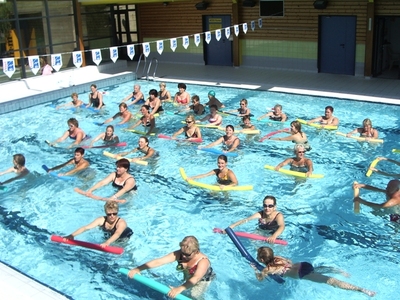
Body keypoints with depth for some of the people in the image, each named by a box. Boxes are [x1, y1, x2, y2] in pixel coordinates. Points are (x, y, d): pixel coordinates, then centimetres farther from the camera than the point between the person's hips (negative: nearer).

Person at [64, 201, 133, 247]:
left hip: (125, 238, -5)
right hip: (108, 238, 5)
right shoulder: (102, 220, -24)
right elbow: (86, 228, -34)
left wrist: (107, 243, -76)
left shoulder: (121, 222, -36)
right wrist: (72, 235, -48)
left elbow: (117, 234, -56)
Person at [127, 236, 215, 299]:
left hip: (203, 280, -5)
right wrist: (138, 269, -44)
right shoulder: (178, 254, -29)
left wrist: (179, 289, -73)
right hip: (188, 278, 5)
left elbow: (196, 278, -57)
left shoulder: (203, 261, -41)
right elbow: (158, 261, -35)